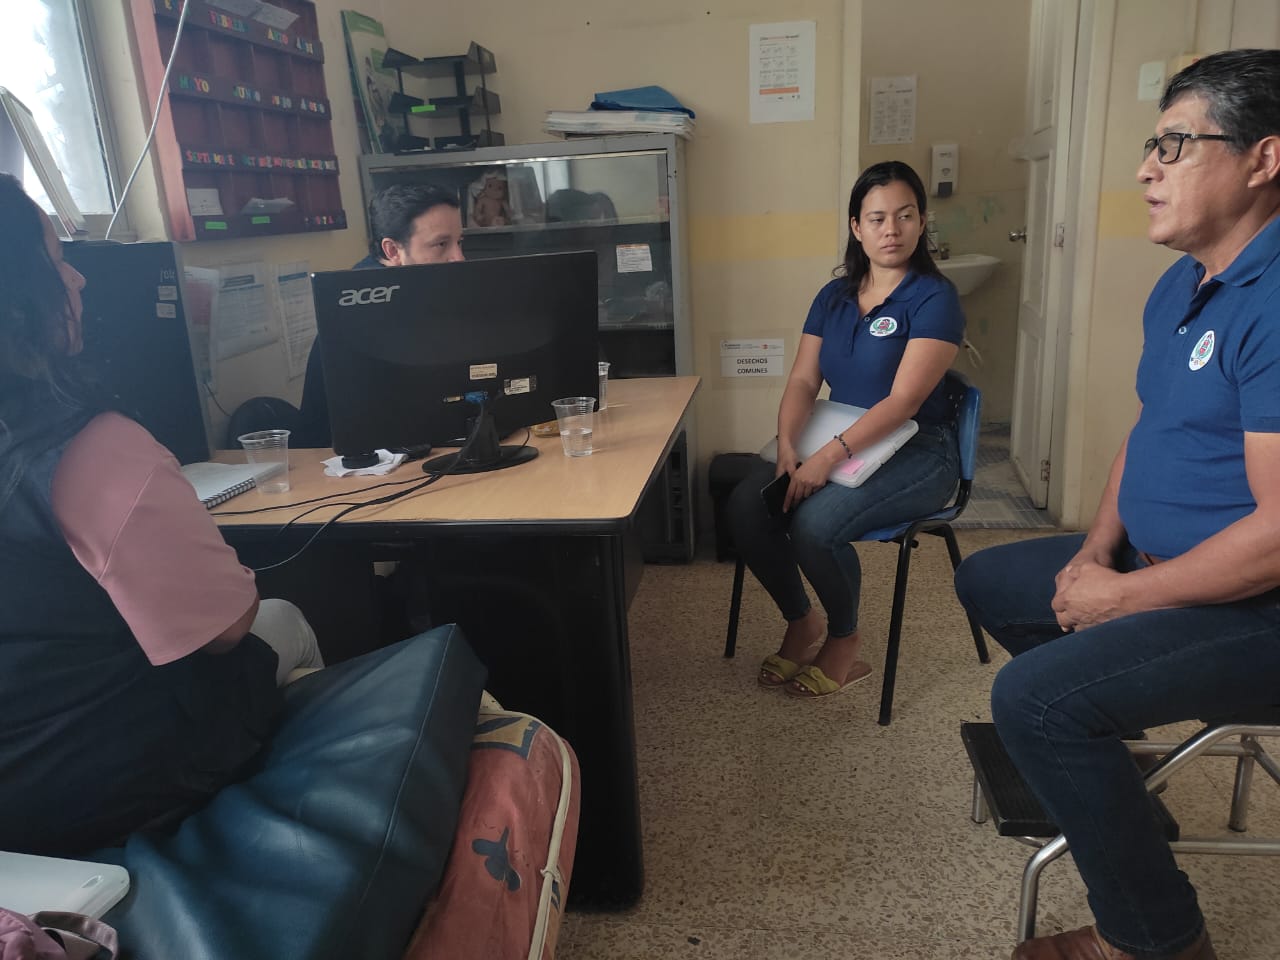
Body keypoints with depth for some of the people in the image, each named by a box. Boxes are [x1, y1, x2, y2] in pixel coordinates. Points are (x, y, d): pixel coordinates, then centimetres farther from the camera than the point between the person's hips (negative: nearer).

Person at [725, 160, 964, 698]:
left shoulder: (934, 298, -10)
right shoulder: (834, 297, 9)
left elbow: (904, 400, -20)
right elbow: (803, 380, 1)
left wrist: (829, 456, -30)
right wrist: (787, 445, -18)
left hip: (915, 452, -6)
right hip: (835, 442, 6)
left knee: (815, 523, -31)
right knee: (745, 506, -18)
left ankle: (844, 643, -2)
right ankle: (800, 621, 5)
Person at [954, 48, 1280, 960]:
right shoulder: (1182, 286, 7)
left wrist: (1124, 596, -19)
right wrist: (1098, 548, 2)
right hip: (1157, 560, 10)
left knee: (1032, 699, -23)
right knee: (987, 579, 16)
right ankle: (1104, 726, 31)